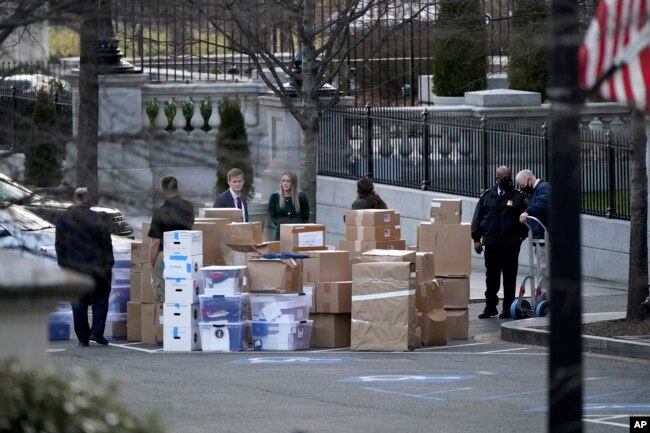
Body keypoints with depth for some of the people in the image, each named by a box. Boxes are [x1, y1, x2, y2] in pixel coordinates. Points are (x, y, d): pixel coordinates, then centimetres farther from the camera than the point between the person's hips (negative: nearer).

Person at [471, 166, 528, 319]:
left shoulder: (517, 197, 3)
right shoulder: (487, 196, 9)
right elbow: (478, 218, 9)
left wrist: (521, 236, -7)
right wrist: (476, 238, 3)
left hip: (510, 244, -2)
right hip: (491, 243, 2)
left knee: (509, 276, 2)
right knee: (491, 276, 5)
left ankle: (508, 308, 8)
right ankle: (490, 306, 12)